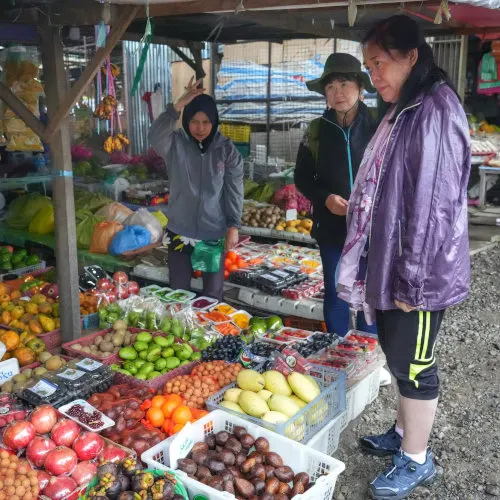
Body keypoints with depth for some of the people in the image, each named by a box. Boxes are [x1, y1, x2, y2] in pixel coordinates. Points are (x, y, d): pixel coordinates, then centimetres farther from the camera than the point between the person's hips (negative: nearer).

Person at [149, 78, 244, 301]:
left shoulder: (226, 148, -4)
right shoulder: (175, 144, -6)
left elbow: (234, 189, -2)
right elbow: (155, 135, -29)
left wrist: (233, 225, -4)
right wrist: (178, 105, -36)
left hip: (214, 232, 0)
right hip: (180, 231, 0)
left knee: (213, 294, 12)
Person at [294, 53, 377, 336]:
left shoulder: (379, 127, -6)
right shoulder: (317, 130, 0)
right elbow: (302, 178, 6)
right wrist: (325, 198, -12)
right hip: (332, 228, 2)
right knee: (335, 294, 13)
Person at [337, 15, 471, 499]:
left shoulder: (436, 111, -18)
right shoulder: (403, 111, 12)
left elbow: (434, 203, -22)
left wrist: (412, 278, -19)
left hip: (418, 272, -9)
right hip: (389, 263, 9)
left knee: (412, 361, 4)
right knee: (397, 354, 20)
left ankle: (416, 461, 23)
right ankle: (404, 433, 39)